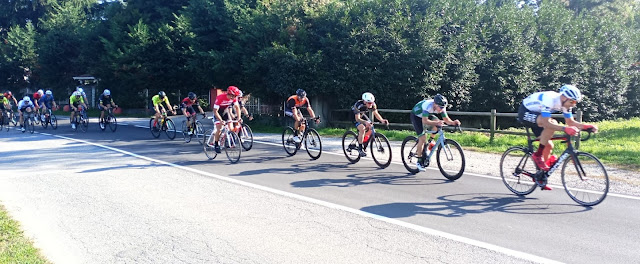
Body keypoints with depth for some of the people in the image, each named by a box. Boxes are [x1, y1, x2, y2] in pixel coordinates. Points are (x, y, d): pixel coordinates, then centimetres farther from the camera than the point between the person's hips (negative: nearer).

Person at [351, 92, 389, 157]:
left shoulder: (373, 105, -22)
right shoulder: (358, 105, -37)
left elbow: (376, 114, -15)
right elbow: (357, 118, -39)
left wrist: (382, 120, -33)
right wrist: (365, 122, -57)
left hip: (362, 115, 6)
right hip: (354, 116, -6)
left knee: (370, 128, -12)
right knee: (362, 129, -27)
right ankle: (360, 149, -18)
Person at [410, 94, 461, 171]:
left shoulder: (441, 107, -20)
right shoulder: (428, 105, -38)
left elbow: (446, 119, -16)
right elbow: (424, 121, -43)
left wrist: (453, 122, -37)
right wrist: (436, 122, -56)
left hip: (427, 115, 6)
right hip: (416, 116, -6)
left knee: (438, 125, -20)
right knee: (423, 137, -18)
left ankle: (430, 140, 6)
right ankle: (419, 161, -6)